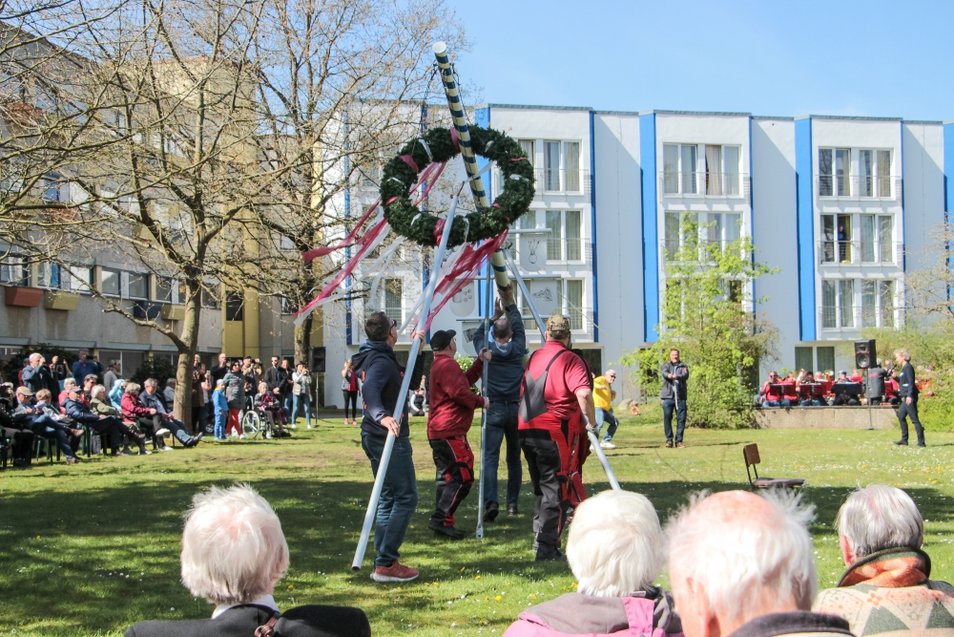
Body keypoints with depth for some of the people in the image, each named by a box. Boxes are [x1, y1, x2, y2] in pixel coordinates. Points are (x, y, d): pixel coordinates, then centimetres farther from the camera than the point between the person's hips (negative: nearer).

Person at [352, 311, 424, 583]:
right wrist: (382, 416, -53)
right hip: (389, 437, -11)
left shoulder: (381, 358, 16)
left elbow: (410, 381, 26)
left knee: (388, 498, 14)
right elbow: (370, 390, -36)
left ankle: (384, 563, 16)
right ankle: (386, 563, -11)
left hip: (376, 437, 11)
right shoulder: (381, 361, -17)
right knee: (406, 497, -9)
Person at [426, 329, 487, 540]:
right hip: (450, 432, -11)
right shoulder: (448, 365, -13)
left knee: (448, 477, 13)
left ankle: (441, 522, 12)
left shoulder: (439, 365, 20)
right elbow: (459, 392, -21)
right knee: (462, 477, -12)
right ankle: (441, 519, -16)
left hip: (439, 432, 11)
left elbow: (465, 380, 25)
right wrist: (481, 401, -7)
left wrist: (480, 362, 21)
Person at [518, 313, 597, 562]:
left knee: (542, 489, 18)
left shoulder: (534, 357, 16)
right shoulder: (570, 360, -7)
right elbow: (584, 394, -21)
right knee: (557, 491, -2)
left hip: (526, 430, 7)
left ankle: (541, 538, 21)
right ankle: (547, 548, -5)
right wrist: (591, 422, -10)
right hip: (554, 432, -7)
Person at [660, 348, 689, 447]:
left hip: (681, 396, 1)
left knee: (681, 419, -1)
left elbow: (686, 376, -8)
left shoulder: (683, 366, 12)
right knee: (667, 418, -3)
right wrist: (668, 375, -37)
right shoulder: (666, 365, 12)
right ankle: (669, 439, 7)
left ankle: (679, 440, 7)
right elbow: (664, 373, -11)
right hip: (668, 395, -1)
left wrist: (677, 376, -31)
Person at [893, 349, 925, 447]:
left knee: (914, 418, -10)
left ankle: (921, 442, -10)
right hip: (905, 398, 11)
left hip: (909, 397, -11)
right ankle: (904, 440, 22)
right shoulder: (904, 368, 17)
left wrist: (909, 395, -25)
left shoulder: (908, 367, -11)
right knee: (901, 416, 16)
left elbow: (911, 382, -19)